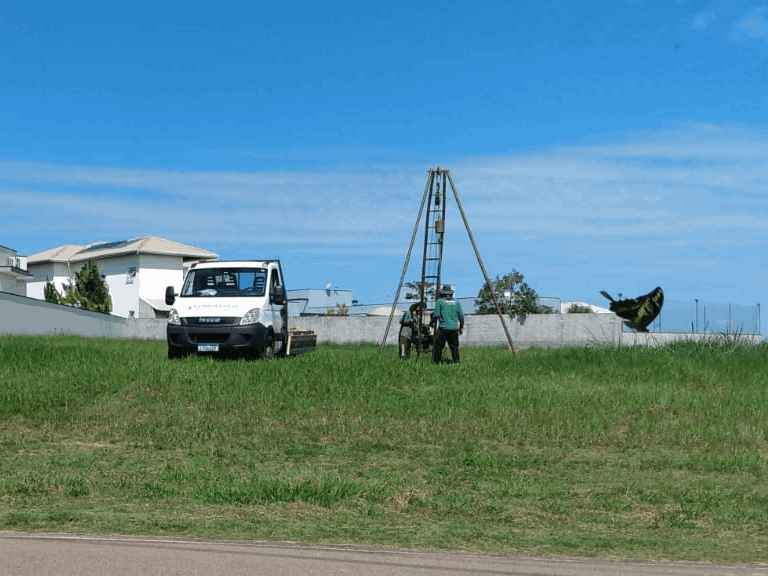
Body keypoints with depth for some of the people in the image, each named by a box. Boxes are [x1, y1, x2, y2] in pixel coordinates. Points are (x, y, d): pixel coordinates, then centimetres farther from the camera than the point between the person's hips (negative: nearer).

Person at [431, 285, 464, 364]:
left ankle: (437, 361, 4)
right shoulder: (456, 303, 10)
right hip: (454, 328, 3)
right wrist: (461, 327, 22)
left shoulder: (439, 302, -1)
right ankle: (456, 361, 1)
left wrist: (433, 321, 14)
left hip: (443, 328, -3)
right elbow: (461, 316, 12)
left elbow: (436, 315, -6)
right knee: (454, 346, 7)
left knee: (438, 345, 5)